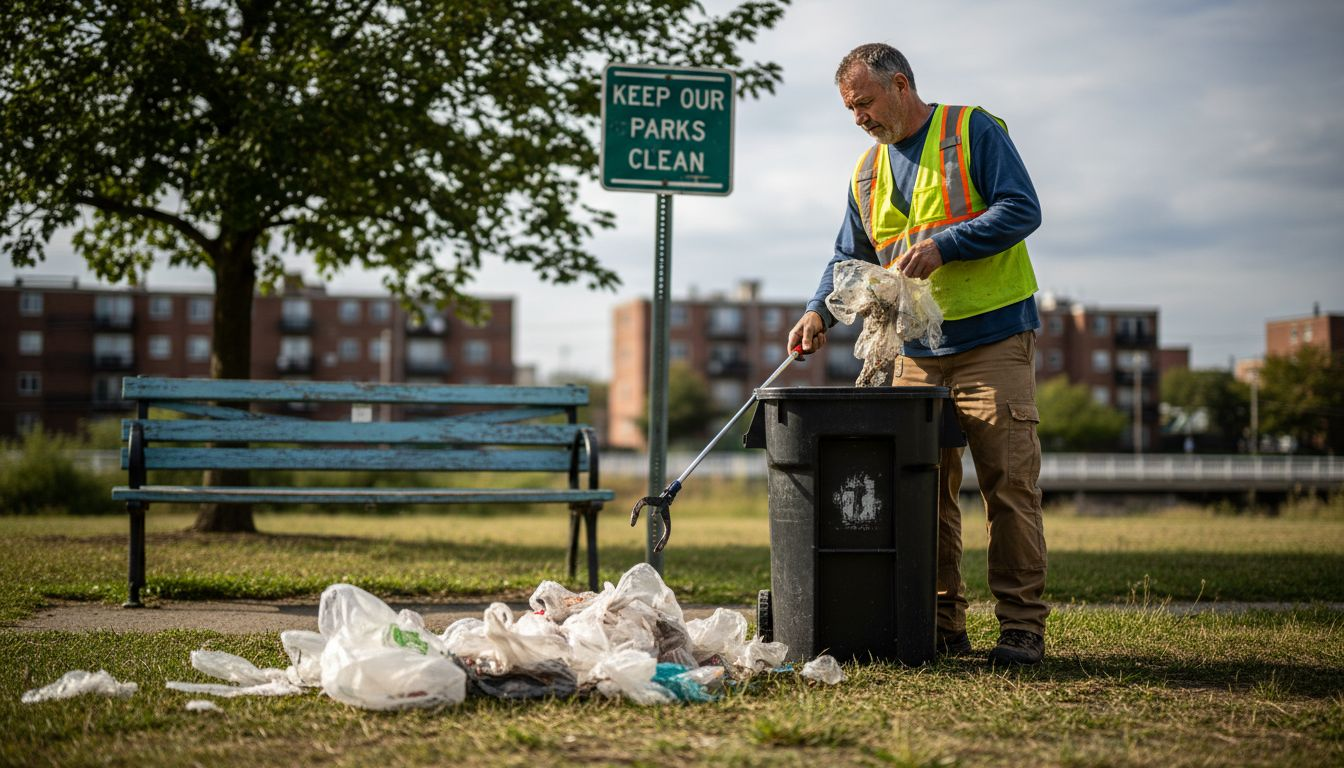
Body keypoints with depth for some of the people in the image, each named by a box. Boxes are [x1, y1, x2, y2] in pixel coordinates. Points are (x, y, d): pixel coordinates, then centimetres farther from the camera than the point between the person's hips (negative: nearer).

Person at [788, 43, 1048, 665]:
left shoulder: (972, 130, -1)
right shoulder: (867, 171, 16)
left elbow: (1021, 210, -10)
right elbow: (850, 258, 18)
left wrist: (942, 245, -18)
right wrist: (820, 310, 0)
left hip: (994, 339, -5)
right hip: (916, 352, 6)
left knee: (1008, 484, -6)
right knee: (925, 491, 3)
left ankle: (1022, 627, -1)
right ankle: (942, 624, 10)